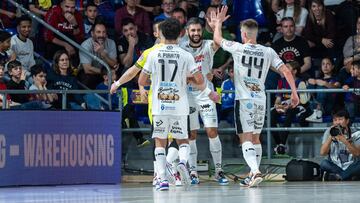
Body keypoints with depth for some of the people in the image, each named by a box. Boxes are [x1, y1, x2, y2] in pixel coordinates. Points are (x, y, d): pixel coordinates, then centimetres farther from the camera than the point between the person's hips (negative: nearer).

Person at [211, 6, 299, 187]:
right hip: (260, 100, 4)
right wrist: (294, 92, 2)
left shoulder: (238, 48, -4)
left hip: (244, 99, -4)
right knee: (255, 138, 17)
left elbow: (217, 39, 14)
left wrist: (218, 23, 31)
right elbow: (285, 71, -3)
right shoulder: (268, 52, 3)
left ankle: (255, 172, -27)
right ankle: (254, 175, 22)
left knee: (246, 139, -8)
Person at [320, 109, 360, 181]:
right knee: (324, 163, -31)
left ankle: (338, 176, -18)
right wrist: (331, 137, -21)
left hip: (351, 167, 0)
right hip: (334, 166, 0)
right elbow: (322, 152, -10)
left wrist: (345, 141, -29)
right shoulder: (329, 132, 0)